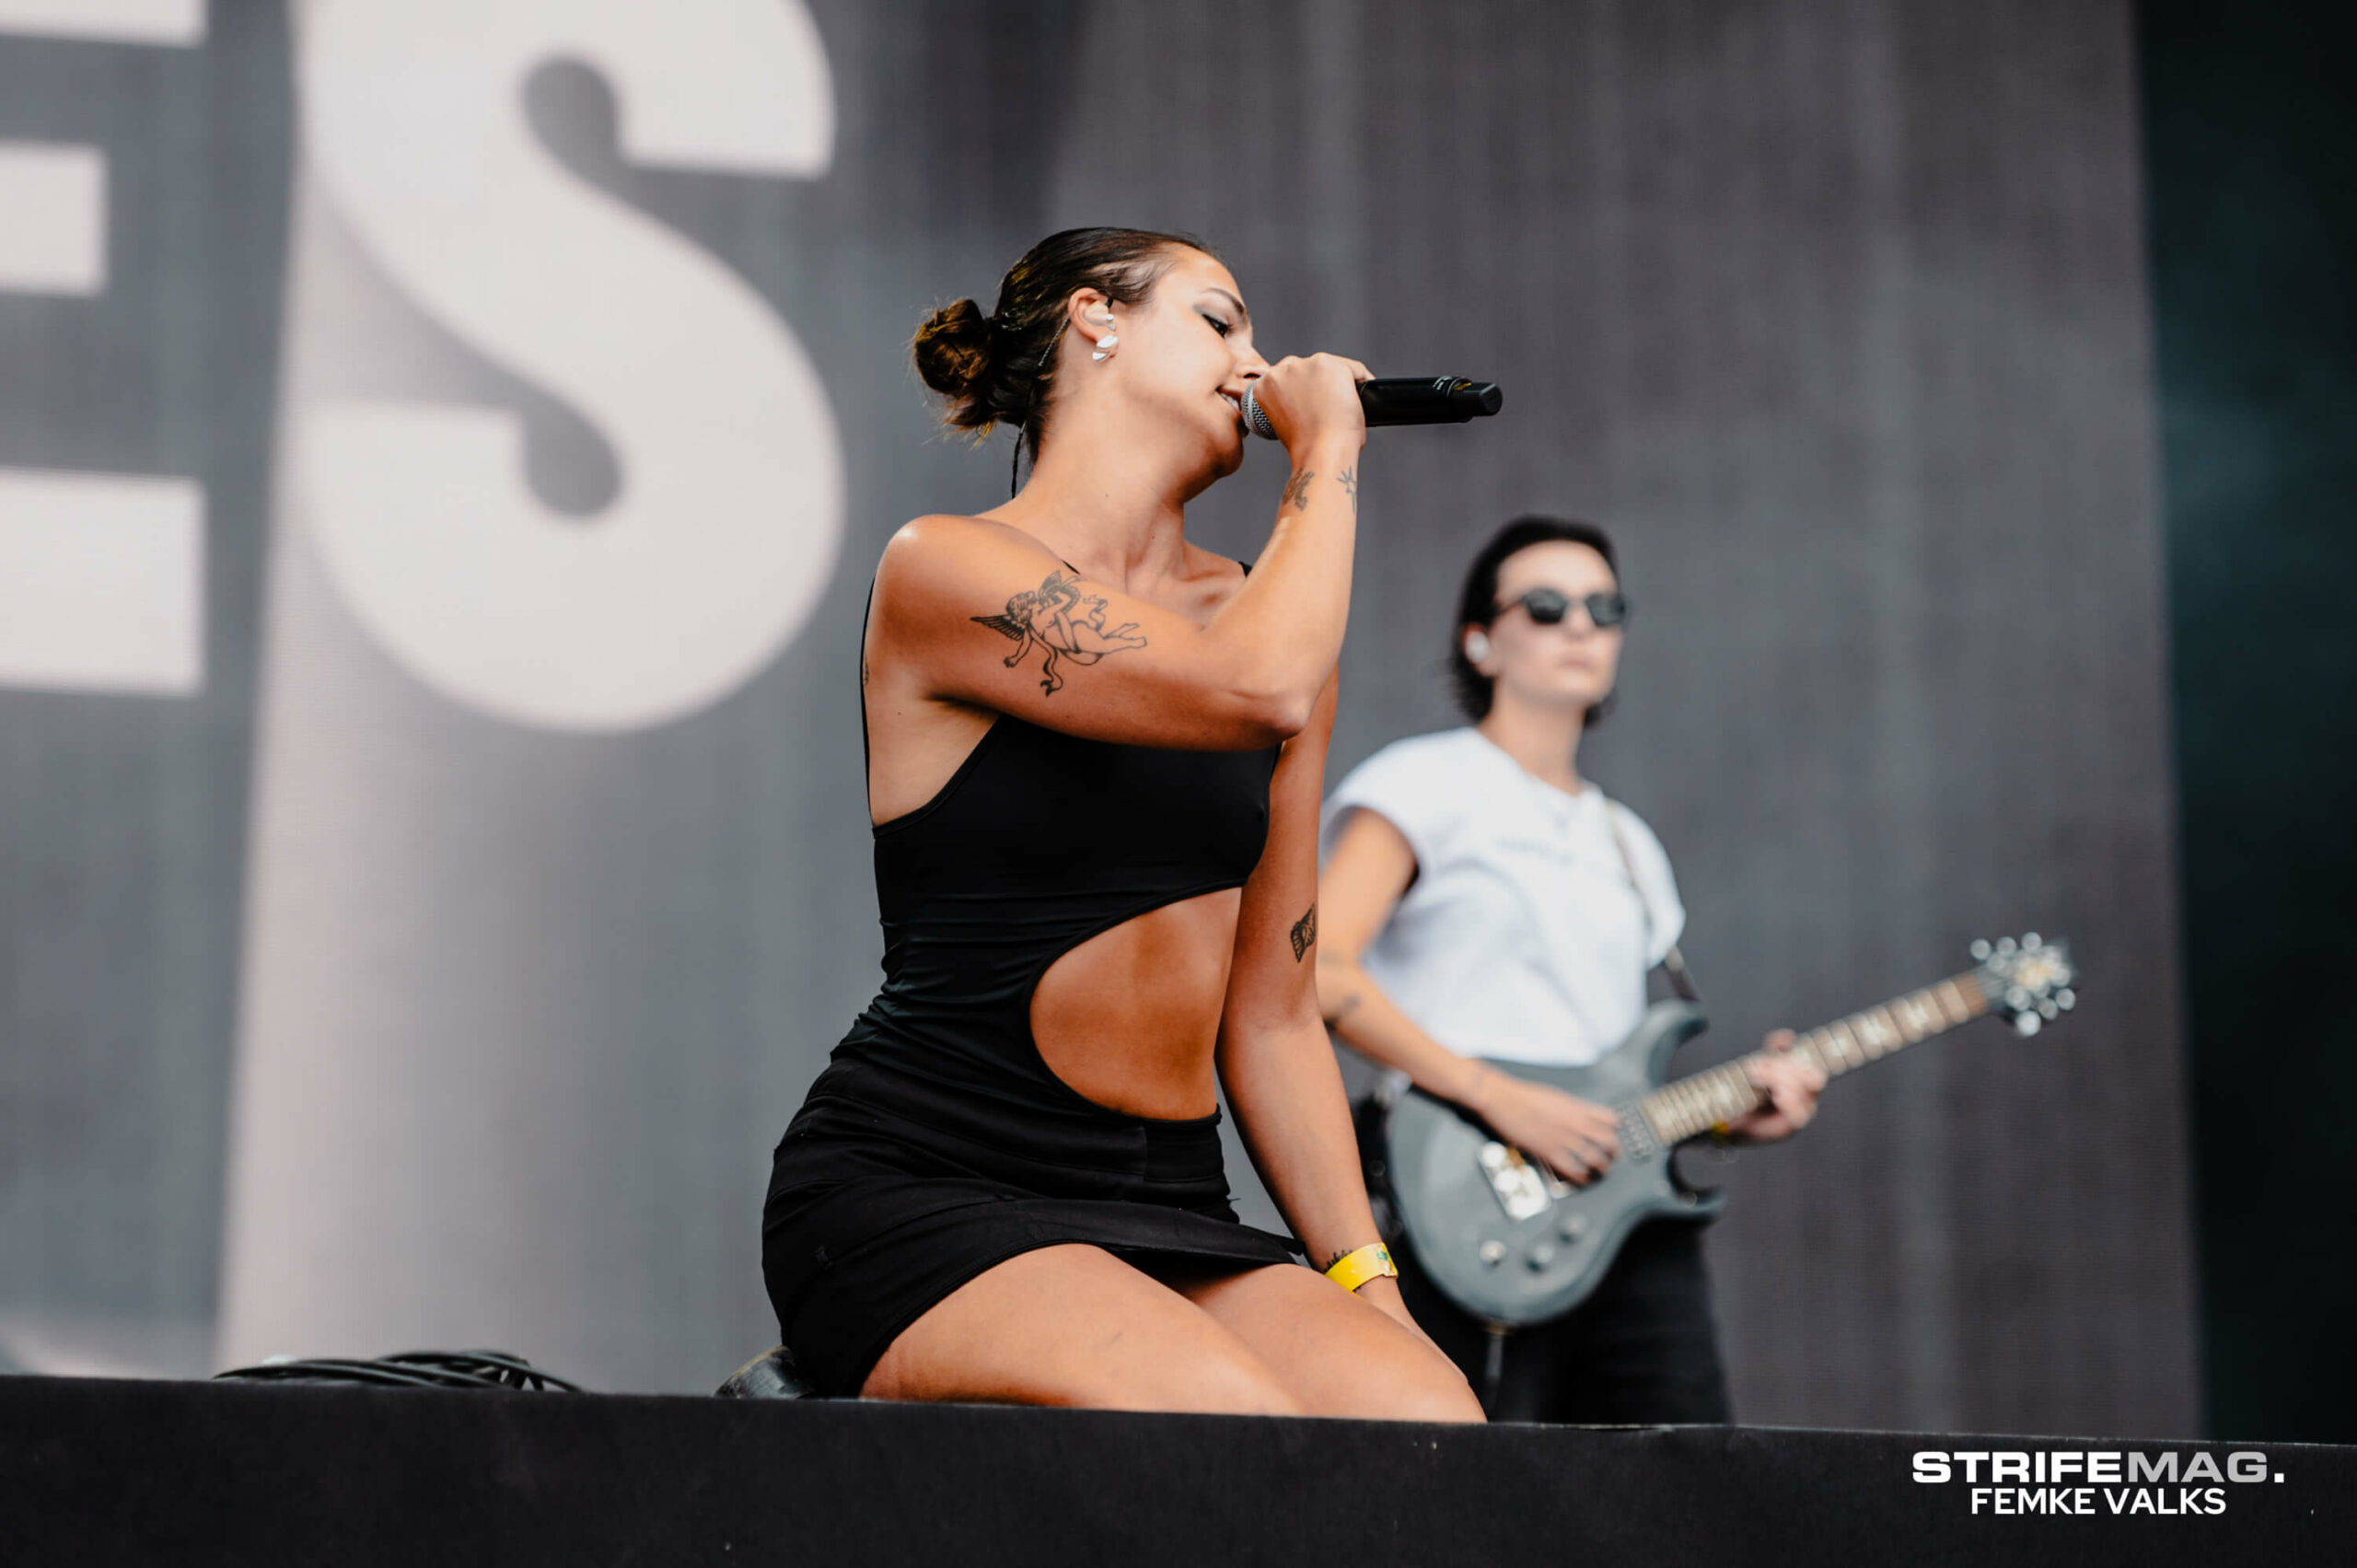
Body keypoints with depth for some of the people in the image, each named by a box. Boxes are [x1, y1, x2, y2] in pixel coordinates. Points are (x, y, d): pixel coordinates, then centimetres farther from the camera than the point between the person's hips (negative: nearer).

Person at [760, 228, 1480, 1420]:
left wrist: (1368, 1281, 9)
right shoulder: (946, 571, -4)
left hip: (1166, 1211, 6)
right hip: (914, 1190, -6)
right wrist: (1327, 450, -4)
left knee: (1429, 1421, -24)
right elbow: (1255, 691, -20)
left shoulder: (1254, 614, 17)